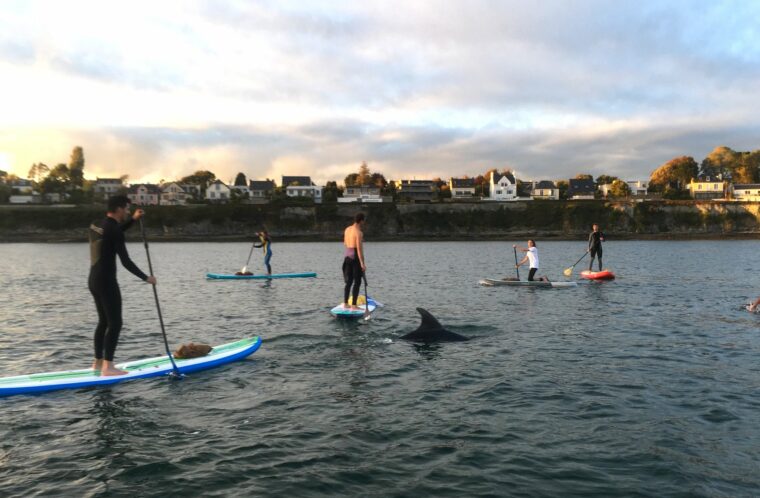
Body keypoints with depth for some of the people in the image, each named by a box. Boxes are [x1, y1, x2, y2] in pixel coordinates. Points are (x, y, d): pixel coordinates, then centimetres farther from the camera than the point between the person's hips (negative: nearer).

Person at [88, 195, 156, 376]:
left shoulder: (96, 225, 8)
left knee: (104, 321, 17)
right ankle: (107, 366, -6)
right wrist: (146, 278, -10)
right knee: (115, 323, -5)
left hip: (94, 279, 9)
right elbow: (126, 262, -19)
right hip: (106, 281, -9)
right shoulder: (113, 230, -18)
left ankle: (98, 362, 24)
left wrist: (133, 219, 27)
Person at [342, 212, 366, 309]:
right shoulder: (359, 232, -16)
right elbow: (359, 248, -20)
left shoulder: (347, 229, 9)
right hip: (356, 257, -8)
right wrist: (362, 264, -20)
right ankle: (353, 305, -1)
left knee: (349, 281, 15)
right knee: (357, 282, -1)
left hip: (347, 255, 8)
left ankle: (345, 303, 19)